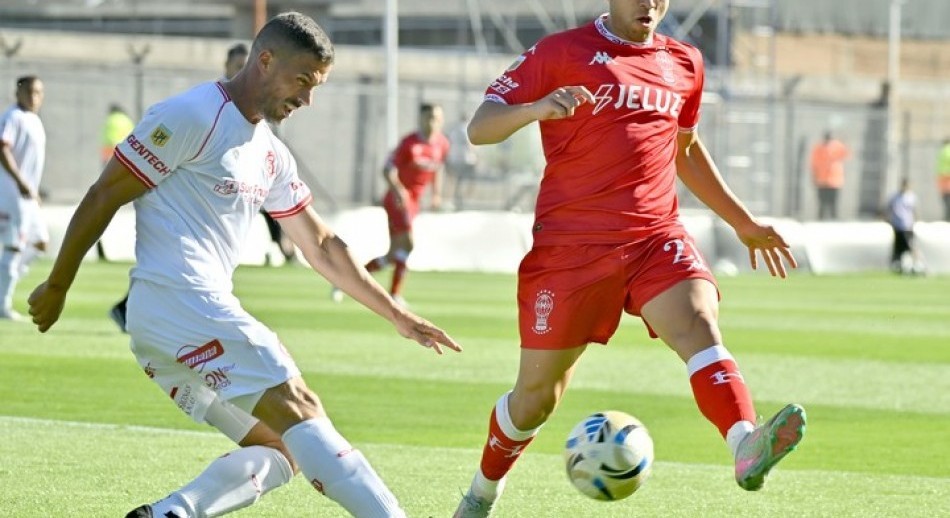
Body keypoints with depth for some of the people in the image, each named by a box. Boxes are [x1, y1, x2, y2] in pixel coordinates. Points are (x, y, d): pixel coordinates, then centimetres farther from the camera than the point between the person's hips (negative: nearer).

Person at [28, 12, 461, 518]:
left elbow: (321, 247, 26)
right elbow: (102, 199, -6)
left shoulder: (270, 155, 21)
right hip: (176, 300, -10)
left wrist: (398, 316, 24)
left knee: (279, 448, 3)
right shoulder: (191, 117, -7)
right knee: (297, 408, -20)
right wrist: (56, 287, -2)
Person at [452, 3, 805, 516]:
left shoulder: (683, 64, 14)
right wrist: (535, 108, -27)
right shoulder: (562, 52, -1)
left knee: (699, 323, -27)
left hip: (656, 238, 3)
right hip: (570, 244, -3)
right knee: (538, 391, 5)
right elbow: (478, 127, -6)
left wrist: (742, 222, 31)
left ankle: (746, 447, -51)